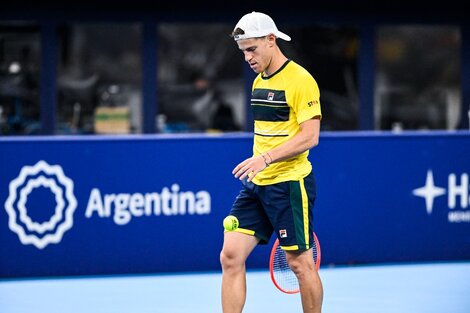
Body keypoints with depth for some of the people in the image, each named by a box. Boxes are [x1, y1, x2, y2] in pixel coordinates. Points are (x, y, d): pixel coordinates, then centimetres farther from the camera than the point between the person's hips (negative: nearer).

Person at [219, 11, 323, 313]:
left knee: (300, 263, 1)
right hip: (256, 185, 8)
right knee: (231, 256, -3)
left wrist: (266, 158, -28)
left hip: (290, 184, -8)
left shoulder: (300, 80, -12)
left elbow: (309, 136, -19)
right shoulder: (258, 82, 15)